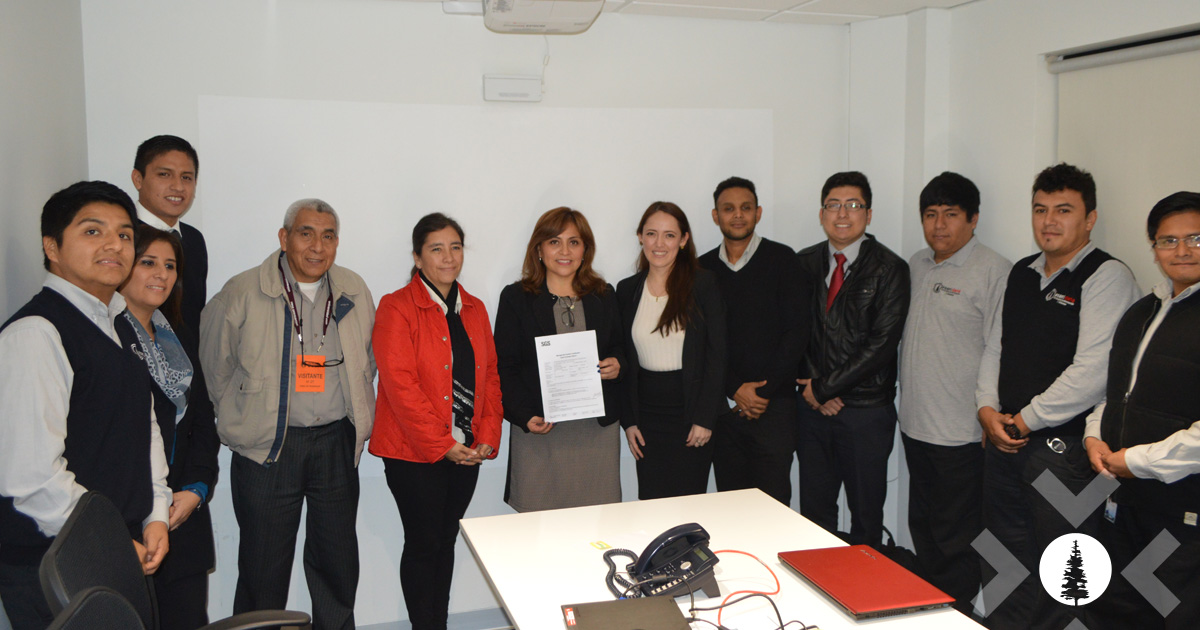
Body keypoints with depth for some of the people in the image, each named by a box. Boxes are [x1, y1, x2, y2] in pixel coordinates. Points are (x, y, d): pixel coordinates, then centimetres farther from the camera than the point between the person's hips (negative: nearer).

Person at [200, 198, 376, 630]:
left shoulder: (355, 292, 5)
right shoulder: (242, 292, -7)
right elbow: (213, 367, 3)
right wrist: (244, 417, 7)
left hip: (337, 445, 3)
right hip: (266, 448, -3)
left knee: (338, 561, 13)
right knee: (264, 565, 5)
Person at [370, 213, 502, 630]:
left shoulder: (474, 309, 12)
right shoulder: (398, 308, -8)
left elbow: (490, 376, 11)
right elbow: (399, 384, -16)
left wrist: (488, 437, -2)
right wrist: (442, 445, -16)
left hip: (467, 450, 6)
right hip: (414, 453, -6)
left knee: (447, 541, 14)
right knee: (423, 544, 2)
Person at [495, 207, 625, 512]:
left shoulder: (604, 296, 12)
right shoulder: (516, 298, 3)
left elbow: (620, 347, 20)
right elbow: (505, 367, 0)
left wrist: (617, 365, -5)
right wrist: (525, 417, -13)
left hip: (598, 429, 2)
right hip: (539, 431, -2)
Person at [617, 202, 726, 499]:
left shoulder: (703, 284, -4)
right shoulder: (627, 290, 6)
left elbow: (716, 354, -5)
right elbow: (623, 360, 9)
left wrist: (705, 419, -9)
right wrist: (628, 420, 4)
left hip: (691, 413, -3)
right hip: (648, 415, 3)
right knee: (651, 501, 3)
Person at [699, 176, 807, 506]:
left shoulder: (781, 259, 1)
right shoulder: (704, 268, 8)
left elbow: (797, 330, -4)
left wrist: (764, 390, -8)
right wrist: (735, 389, -7)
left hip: (774, 404, -2)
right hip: (723, 403, 3)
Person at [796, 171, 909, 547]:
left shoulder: (889, 269, -5)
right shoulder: (805, 263, 8)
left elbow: (882, 343, -12)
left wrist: (824, 387, -10)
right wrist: (812, 389, -5)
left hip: (866, 409, -3)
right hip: (813, 406, 4)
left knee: (867, 515, 6)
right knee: (813, 509, 9)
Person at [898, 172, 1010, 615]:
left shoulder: (993, 271, -11)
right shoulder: (917, 265, 11)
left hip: (961, 433, -7)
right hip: (915, 424, 7)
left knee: (956, 537, 5)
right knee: (922, 526, 19)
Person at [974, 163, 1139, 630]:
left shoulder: (1107, 277, -10)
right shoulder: (1021, 273, 13)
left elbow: (1091, 373, -18)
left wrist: (1026, 420, -12)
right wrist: (988, 410, 2)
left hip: (1063, 447, -7)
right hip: (1003, 438, 7)